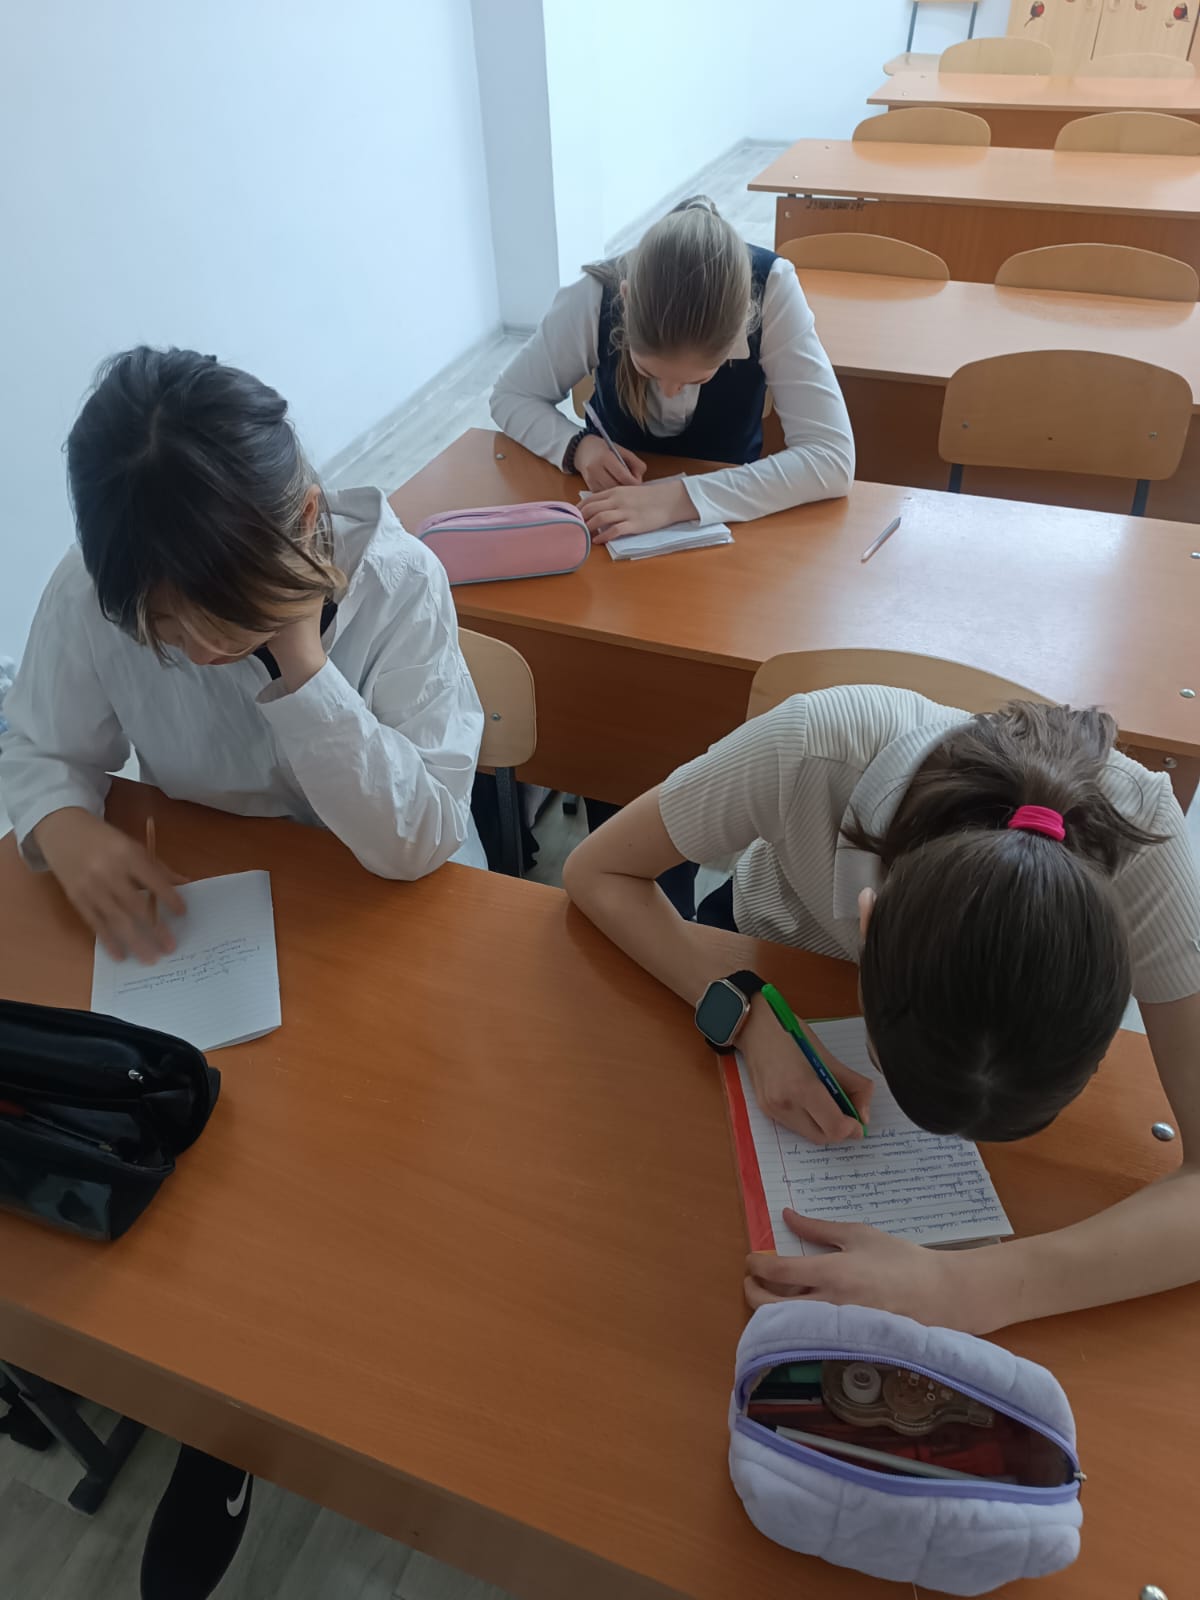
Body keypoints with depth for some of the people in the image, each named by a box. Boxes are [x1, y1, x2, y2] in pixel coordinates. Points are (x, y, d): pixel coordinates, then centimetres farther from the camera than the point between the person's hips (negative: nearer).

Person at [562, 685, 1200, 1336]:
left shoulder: (1139, 831, -41)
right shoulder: (810, 748, -45)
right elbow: (596, 872, -29)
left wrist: (973, 1289, -53)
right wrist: (749, 1015, -43)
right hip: (767, 959, 0)